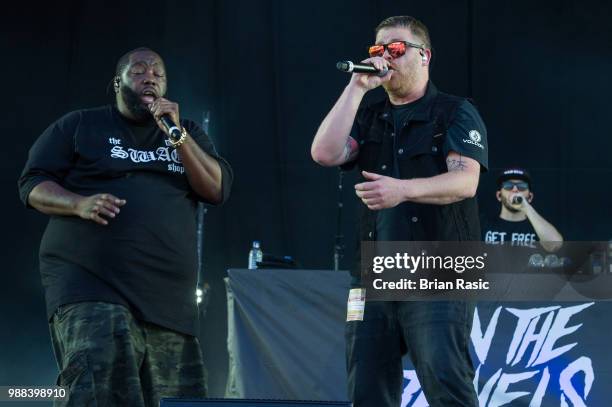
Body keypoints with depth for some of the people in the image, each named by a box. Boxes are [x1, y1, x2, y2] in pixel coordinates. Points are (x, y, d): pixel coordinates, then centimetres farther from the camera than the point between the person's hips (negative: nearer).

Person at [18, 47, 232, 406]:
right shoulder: (80, 126, 12)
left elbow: (217, 189, 6)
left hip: (169, 301, 4)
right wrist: (80, 204, -14)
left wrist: (178, 137, -7)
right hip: (92, 288, -4)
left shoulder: (188, 133, 20)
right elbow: (32, 185, 6)